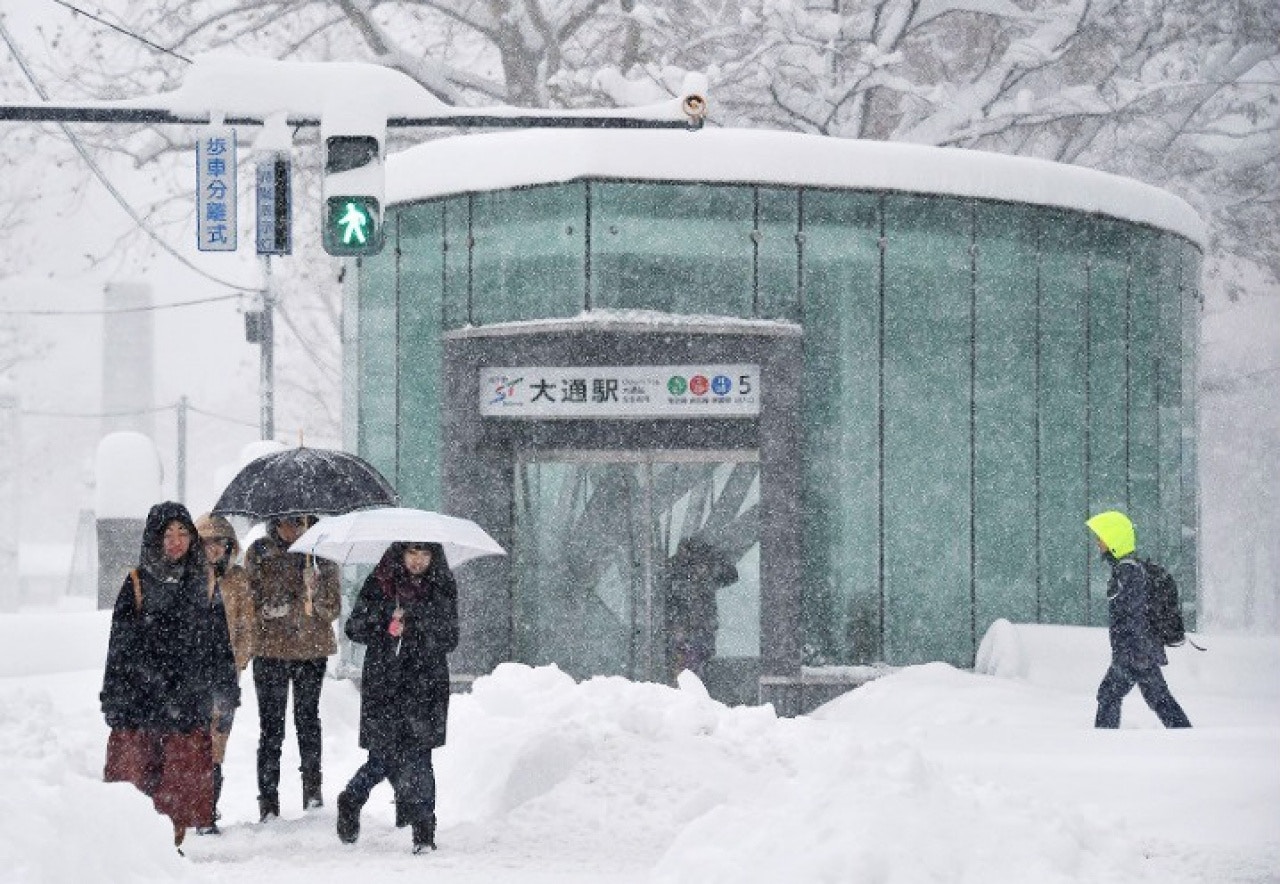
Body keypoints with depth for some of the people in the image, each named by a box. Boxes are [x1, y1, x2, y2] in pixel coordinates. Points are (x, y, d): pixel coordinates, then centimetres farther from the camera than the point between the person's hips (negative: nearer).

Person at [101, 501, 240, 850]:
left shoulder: (201, 582, 9)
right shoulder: (138, 582, -2)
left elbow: (219, 638, 15)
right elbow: (120, 645, -2)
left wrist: (225, 688, 12)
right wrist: (115, 700, -6)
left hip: (189, 699, 3)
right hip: (143, 698, -3)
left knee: (184, 781, 4)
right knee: (138, 775, -4)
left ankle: (173, 841, 13)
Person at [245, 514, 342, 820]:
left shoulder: (321, 554, 4)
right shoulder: (259, 552, 3)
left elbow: (332, 609, 0)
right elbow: (249, 603, 4)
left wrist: (315, 586, -18)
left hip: (311, 649, 1)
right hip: (271, 650, -1)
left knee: (308, 719, 8)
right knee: (271, 726, -3)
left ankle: (313, 792, 19)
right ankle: (268, 802, -1)